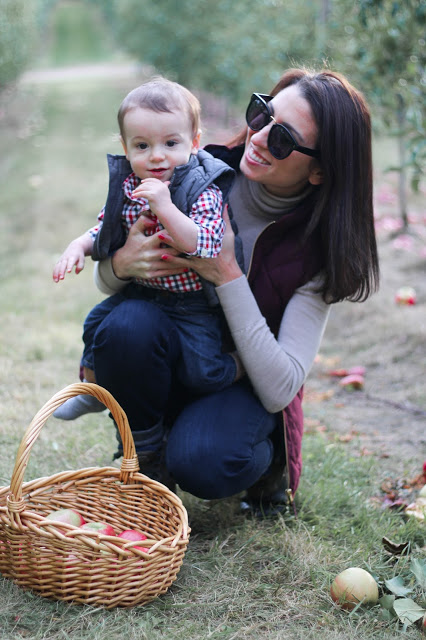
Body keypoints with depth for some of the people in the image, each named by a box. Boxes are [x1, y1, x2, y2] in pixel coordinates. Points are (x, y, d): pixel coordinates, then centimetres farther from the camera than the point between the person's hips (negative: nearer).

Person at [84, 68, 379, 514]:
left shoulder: (319, 248, -17)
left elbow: (280, 389, -24)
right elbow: (104, 281, -2)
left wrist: (227, 276, -29)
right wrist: (121, 263, -28)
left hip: (246, 382, -2)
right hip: (169, 358, 2)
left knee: (201, 462, -33)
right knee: (127, 325, -32)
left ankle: (269, 460, 4)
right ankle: (143, 462, -4)